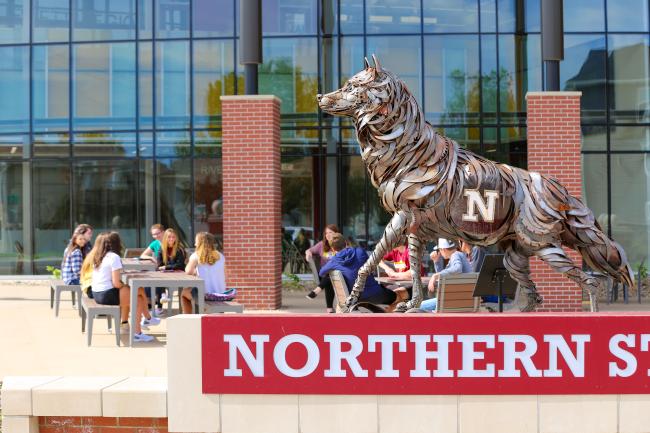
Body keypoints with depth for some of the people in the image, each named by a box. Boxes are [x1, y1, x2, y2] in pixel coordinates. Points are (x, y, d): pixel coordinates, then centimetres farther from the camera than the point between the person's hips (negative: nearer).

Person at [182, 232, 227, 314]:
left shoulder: (196, 256, -8)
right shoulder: (220, 256, 4)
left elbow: (188, 272, -9)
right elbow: (223, 275, 10)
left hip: (204, 293, -5)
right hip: (221, 294, 5)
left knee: (184, 292, 26)